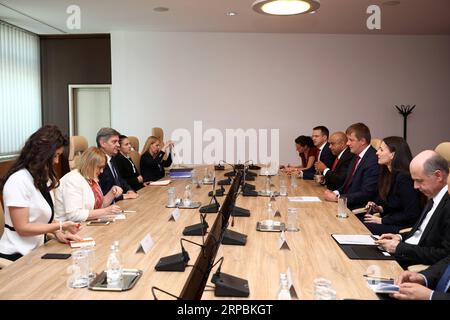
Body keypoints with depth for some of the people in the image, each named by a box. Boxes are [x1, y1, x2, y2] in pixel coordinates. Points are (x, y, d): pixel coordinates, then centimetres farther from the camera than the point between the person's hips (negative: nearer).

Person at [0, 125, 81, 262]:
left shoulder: (41, 179, 12)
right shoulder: (18, 181, -17)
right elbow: (22, 228, -17)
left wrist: (58, 234, -5)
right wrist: (60, 226, -19)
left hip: (35, 250, 8)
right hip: (16, 256, -8)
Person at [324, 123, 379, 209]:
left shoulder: (373, 161, -18)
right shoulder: (357, 156, 10)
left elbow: (366, 194, -20)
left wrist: (337, 197, -18)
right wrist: (335, 193, -2)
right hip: (345, 203, 8)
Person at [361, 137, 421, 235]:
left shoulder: (403, 178, -19)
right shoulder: (390, 174, 9)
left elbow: (411, 215, -20)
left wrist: (382, 220, -15)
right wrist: (379, 208, 2)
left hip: (403, 227, -9)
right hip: (392, 222, 9)